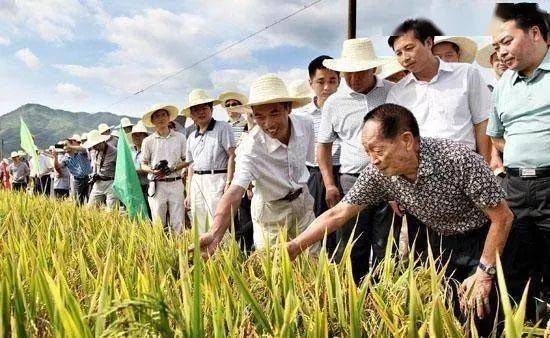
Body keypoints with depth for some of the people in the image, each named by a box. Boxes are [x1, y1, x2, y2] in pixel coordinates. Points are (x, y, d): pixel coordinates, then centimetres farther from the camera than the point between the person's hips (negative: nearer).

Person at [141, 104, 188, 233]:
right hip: (157, 185, 0)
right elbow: (143, 165, 10)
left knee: (178, 223, -2)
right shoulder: (148, 141, 7)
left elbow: (186, 161, 7)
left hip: (176, 183, 0)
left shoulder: (180, 137, 7)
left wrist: (171, 169, -9)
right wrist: (152, 170, -12)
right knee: (158, 223, 1)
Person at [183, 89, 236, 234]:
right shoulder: (192, 137, 19)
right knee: (198, 226, 7)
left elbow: (232, 156, -6)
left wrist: (228, 183, -13)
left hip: (216, 180, -6)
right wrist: (189, 193, 18)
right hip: (197, 182, 7)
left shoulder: (222, 127, 0)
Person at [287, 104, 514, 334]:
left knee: (478, 320, -3)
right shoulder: (378, 173, -18)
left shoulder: (459, 159, -31)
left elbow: (503, 218, -22)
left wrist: (484, 273, -21)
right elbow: (339, 214, -12)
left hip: (483, 240, -4)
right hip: (442, 241, 4)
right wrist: (293, 247, -18)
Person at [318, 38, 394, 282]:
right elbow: (324, 145, 14)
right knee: (351, 250, 4)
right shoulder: (334, 103, 7)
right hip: (352, 180, 1)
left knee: (386, 249, 5)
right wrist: (330, 185, 6)